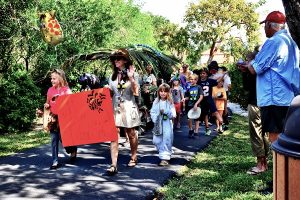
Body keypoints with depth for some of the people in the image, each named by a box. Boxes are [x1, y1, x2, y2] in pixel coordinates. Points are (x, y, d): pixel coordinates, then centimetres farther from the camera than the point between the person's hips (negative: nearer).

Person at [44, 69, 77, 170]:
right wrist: (46, 105, -1)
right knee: (54, 140, 3)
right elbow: (47, 103, 20)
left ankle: (73, 151, 27)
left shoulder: (66, 90, -5)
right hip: (53, 118, 4)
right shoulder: (50, 90, 8)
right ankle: (55, 161, 9)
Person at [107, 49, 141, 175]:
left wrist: (131, 78, -18)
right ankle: (113, 165, -13)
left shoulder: (132, 74, -1)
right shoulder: (113, 76, 10)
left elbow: (136, 92, -10)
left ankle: (133, 157, 34)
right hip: (115, 108, 3)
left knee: (131, 134, 11)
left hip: (128, 108, -2)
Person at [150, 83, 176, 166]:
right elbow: (152, 112, 4)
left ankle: (165, 158, -1)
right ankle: (167, 153, 27)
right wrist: (155, 119, -13)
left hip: (167, 125, -3)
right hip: (158, 125, 4)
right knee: (156, 141, 6)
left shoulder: (170, 102, -1)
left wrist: (165, 111, -20)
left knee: (166, 140, -6)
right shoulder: (156, 102, 6)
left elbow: (173, 114, -7)